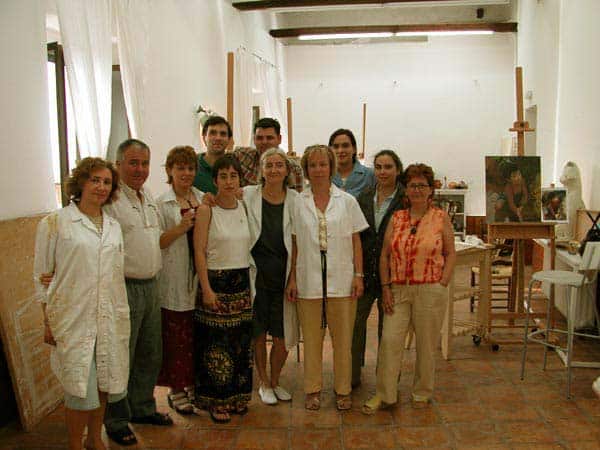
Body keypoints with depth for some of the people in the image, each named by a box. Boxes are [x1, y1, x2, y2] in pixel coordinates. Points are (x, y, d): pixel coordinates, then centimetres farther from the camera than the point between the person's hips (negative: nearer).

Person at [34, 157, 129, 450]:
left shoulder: (114, 226, 10)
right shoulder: (55, 223, -4)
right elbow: (42, 277, -1)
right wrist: (48, 322, -3)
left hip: (111, 317, 5)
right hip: (74, 317, -4)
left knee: (103, 383, 13)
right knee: (81, 388, 1)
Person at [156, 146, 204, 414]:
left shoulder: (204, 199, 11)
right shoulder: (161, 204, -1)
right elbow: (156, 243, -6)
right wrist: (180, 228, -18)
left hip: (201, 280, 4)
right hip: (174, 281, -4)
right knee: (176, 337, 2)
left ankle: (194, 384, 26)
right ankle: (176, 389, 18)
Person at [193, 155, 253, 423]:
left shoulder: (244, 207, 6)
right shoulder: (206, 209, -9)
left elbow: (247, 246, 10)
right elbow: (199, 252, -11)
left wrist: (249, 281, 6)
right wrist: (206, 289, -14)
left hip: (242, 281, 5)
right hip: (216, 281, -5)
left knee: (241, 341, 11)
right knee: (217, 344, 3)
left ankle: (237, 396, 27)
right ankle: (216, 401, 18)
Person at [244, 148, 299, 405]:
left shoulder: (295, 200, -1)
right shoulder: (247, 195, -4)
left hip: (283, 275, 1)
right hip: (256, 275, -1)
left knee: (282, 337, 7)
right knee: (258, 334, 11)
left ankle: (275, 381, 32)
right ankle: (263, 383, 32)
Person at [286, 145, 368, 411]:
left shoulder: (347, 201, 4)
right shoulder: (298, 203, 4)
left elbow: (356, 241, 4)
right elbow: (294, 244, 5)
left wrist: (359, 275, -2)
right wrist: (292, 278, 1)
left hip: (341, 280, 0)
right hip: (308, 280, 1)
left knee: (343, 338, 6)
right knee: (311, 337, 9)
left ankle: (343, 389, 22)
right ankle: (313, 389, 24)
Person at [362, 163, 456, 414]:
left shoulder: (440, 218, 1)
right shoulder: (396, 218, 7)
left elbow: (451, 254, 3)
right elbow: (385, 255, 7)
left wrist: (442, 285, -5)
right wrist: (385, 287, -1)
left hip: (430, 291, -2)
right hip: (398, 290, 2)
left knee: (426, 344, 8)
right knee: (389, 341, -1)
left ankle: (422, 393, 27)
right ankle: (384, 395, 12)